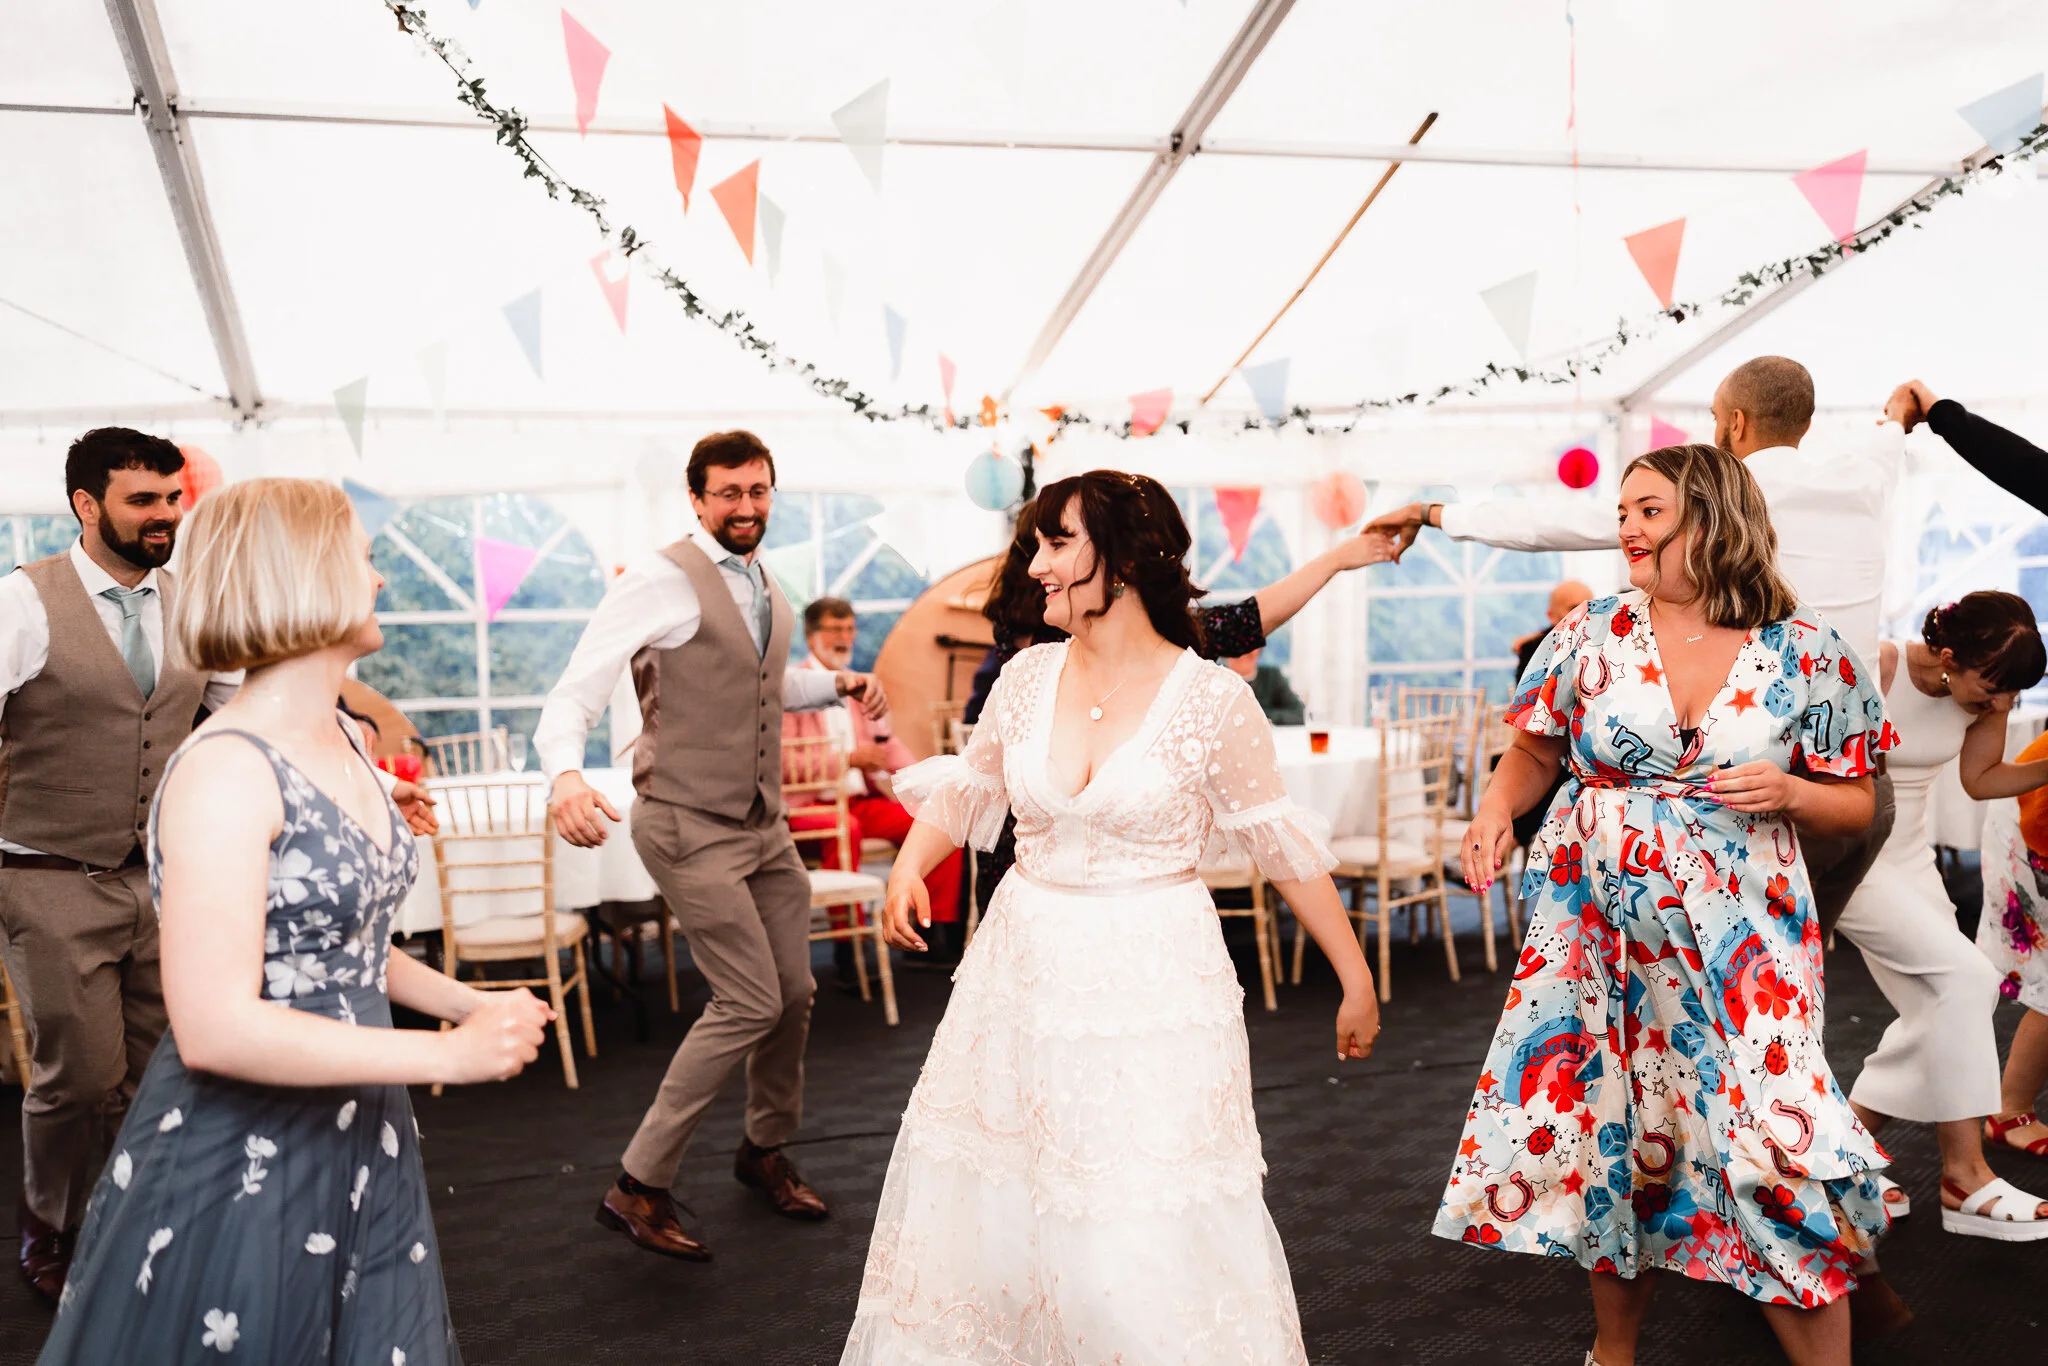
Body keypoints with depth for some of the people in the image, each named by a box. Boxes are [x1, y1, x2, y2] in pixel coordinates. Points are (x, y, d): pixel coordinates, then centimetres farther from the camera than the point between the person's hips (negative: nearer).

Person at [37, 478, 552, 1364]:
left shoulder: (344, 741, 6)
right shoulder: (227, 768, -21)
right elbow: (216, 1027, -26)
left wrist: (468, 1005, 4)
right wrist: (450, 1056, -22)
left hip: (358, 1149, 8)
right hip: (238, 1172, -8)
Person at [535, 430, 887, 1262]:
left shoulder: (763, 588, 10)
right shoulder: (664, 583, -16)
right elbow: (575, 692, -24)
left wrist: (839, 684, 10)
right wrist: (566, 772, -44)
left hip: (765, 824, 8)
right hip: (691, 828, -8)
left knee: (795, 991, 14)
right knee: (751, 1001, -9)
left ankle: (766, 1148, 37)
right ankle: (638, 1187, 6)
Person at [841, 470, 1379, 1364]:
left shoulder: (1212, 699, -11)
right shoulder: (1028, 677, 1)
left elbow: (1281, 841, -4)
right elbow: (967, 787, 15)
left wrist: (1356, 978, 1)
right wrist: (910, 865, -2)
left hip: (1151, 980, -4)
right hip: (1025, 971, 5)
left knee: (1150, 1239, 0)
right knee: (988, 1206, 16)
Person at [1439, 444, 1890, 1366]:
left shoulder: (1806, 654, -2)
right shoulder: (1590, 636, 1)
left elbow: (1854, 804, 5)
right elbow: (1535, 752, 11)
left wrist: (1785, 792, -15)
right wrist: (1497, 808, -9)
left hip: (1738, 938, -2)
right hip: (1596, 927, 2)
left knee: (1773, 1152, -9)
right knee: (1608, 1130, 9)